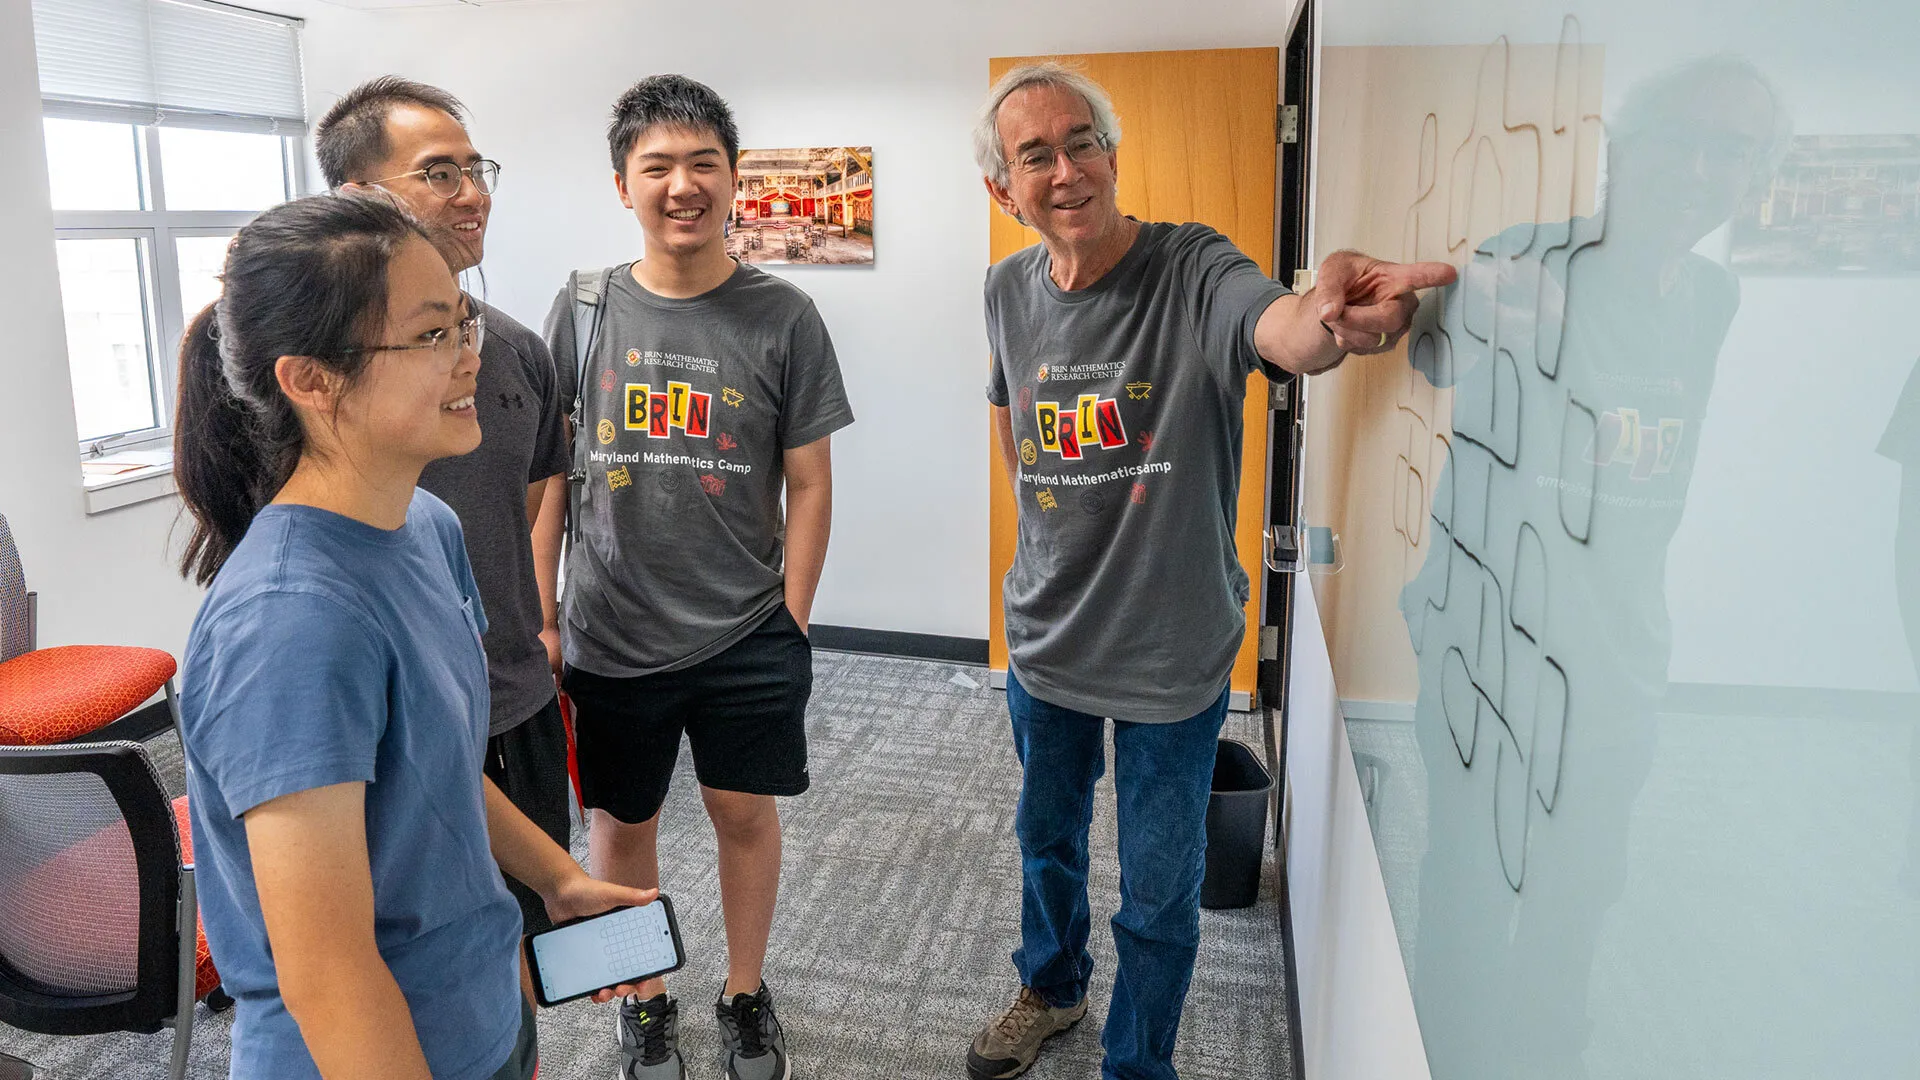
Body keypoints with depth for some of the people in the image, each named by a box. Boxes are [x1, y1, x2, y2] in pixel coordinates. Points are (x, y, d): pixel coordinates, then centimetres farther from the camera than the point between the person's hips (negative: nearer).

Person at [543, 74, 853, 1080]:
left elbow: (808, 483, -2)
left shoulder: (782, 317, -5)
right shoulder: (582, 309, -1)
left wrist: (789, 620, -4)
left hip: (747, 635, -1)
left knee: (746, 811, 13)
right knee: (621, 821, 14)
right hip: (610, 637, 1)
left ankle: (745, 995, 38)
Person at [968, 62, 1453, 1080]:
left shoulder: (1192, 269, -20)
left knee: (1159, 897, 12)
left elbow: (1276, 327, -44)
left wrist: (1324, 318, -67)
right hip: (1046, 641, 5)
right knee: (1046, 836, 26)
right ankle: (1050, 985, 54)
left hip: (1172, 653, -4)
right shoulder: (1009, 289, -4)